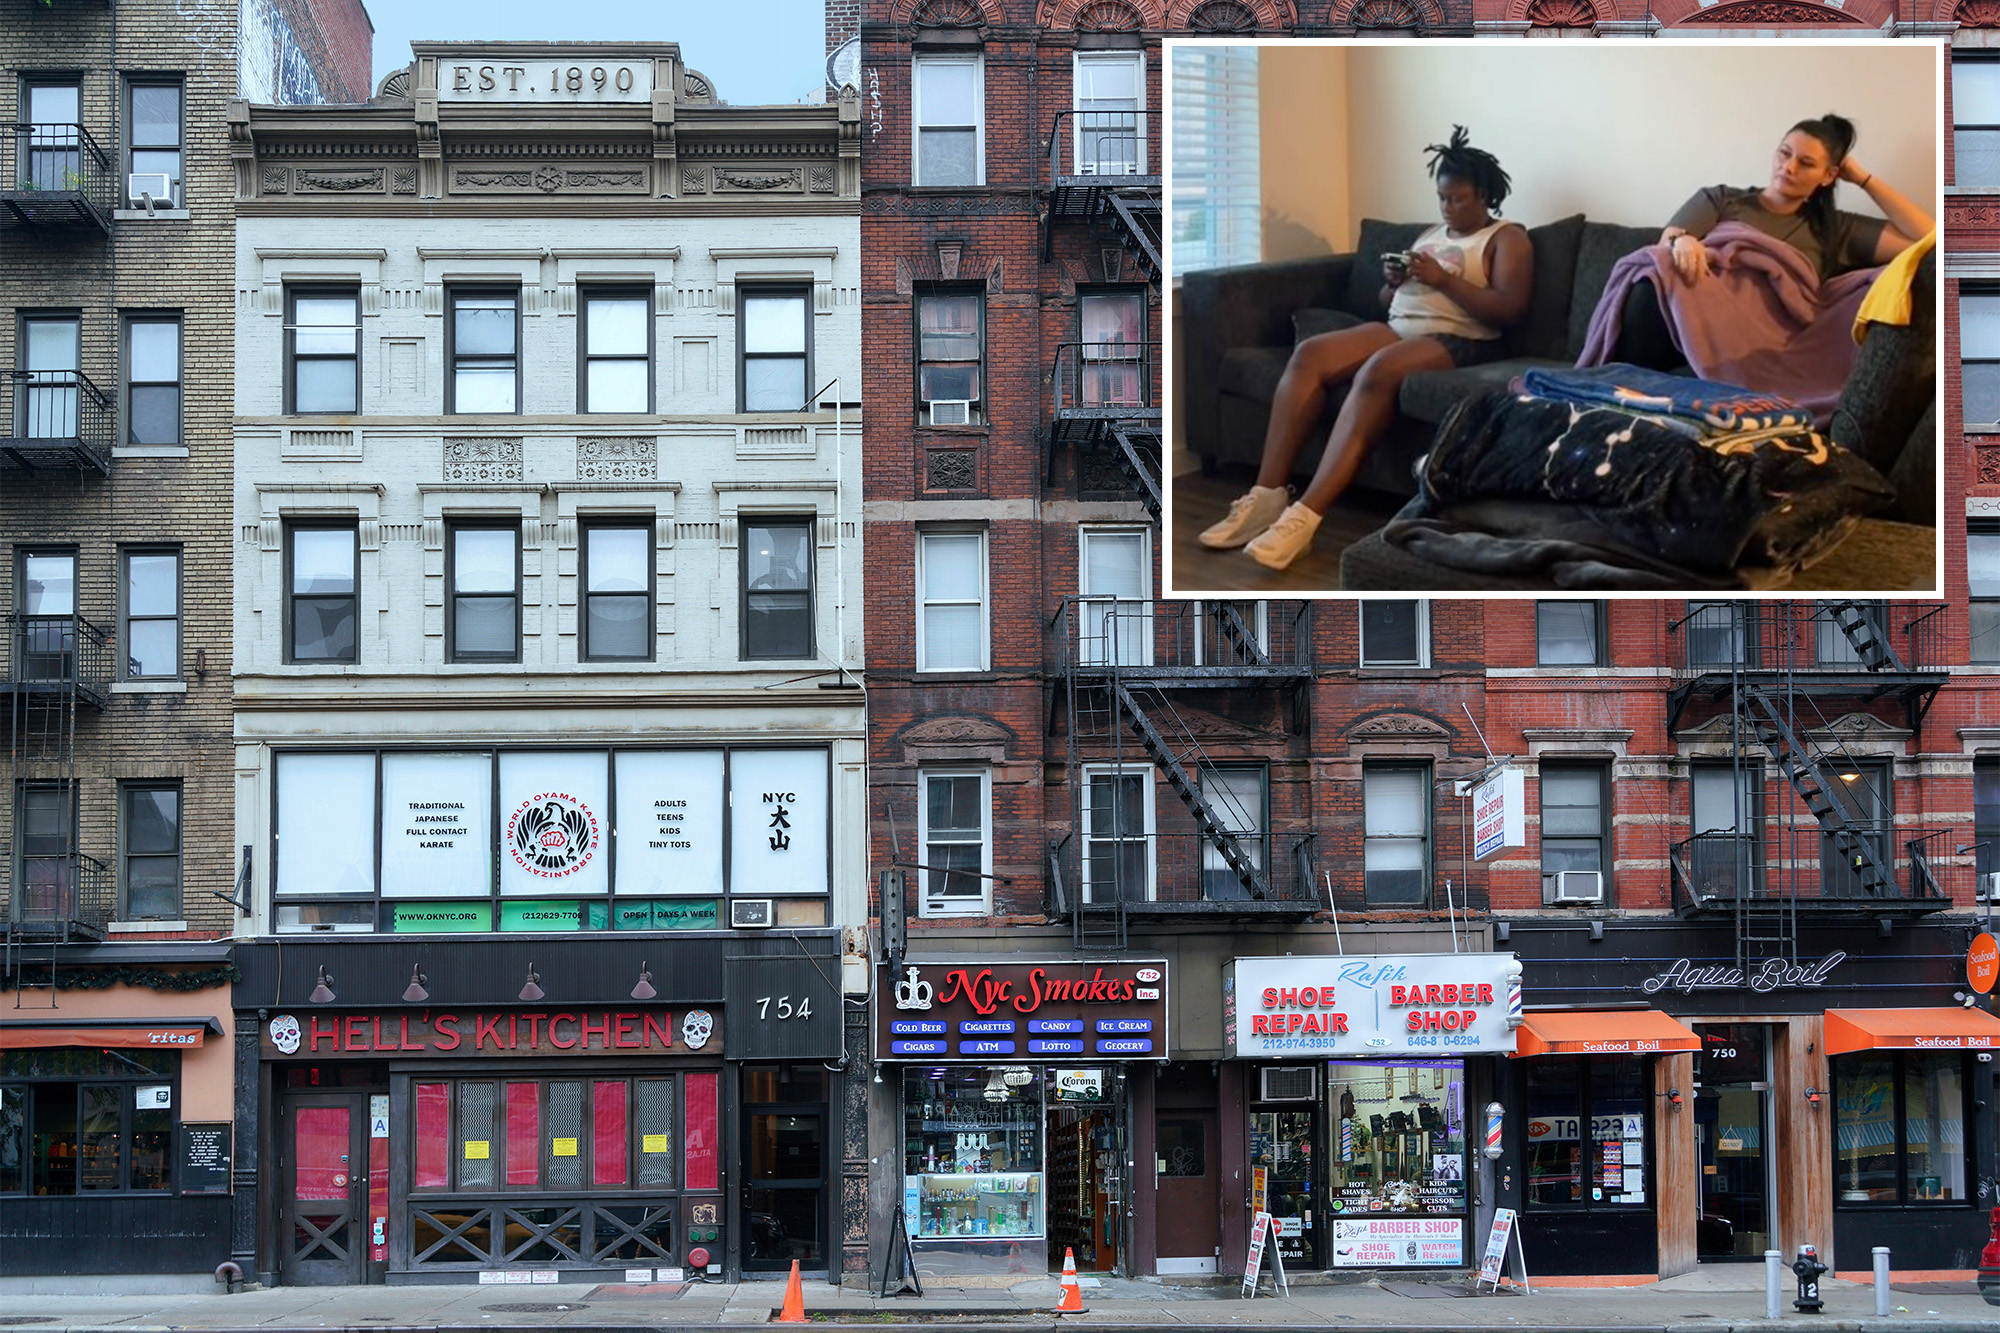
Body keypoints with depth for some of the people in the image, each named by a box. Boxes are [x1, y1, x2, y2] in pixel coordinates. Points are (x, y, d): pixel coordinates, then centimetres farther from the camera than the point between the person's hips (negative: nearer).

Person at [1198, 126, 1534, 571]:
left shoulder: (1507, 238, 4)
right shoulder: (1431, 234, 27)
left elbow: (1509, 309, -11)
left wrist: (1443, 280, -16)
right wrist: (1393, 281, 2)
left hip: (1458, 343, -8)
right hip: (1397, 330, 8)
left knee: (1376, 372, -38)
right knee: (1308, 355, -19)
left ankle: (1305, 516, -45)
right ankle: (1267, 496, -27)